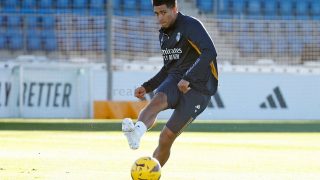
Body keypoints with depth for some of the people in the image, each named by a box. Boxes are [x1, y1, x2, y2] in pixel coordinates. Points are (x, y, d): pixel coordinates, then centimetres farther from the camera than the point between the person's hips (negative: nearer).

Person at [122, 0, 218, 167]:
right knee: (158, 99, -32)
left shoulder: (191, 26, -10)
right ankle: (136, 132, -61)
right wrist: (147, 87, 16)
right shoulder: (163, 34, 17)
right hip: (175, 80, 5)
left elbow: (209, 53, -25)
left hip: (198, 87, -5)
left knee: (166, 138, -13)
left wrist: (188, 78, -32)